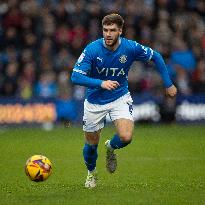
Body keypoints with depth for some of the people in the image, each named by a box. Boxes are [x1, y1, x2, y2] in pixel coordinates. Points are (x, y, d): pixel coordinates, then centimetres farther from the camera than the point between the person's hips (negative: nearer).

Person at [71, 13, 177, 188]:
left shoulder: (131, 48, -17)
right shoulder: (92, 49, -22)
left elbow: (156, 57, 1)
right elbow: (76, 77, -26)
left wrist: (168, 84, 1)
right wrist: (101, 83, -39)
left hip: (120, 98, 0)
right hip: (95, 102, 0)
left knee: (126, 137, -21)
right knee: (91, 144, 9)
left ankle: (111, 147, 17)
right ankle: (91, 172, 42)